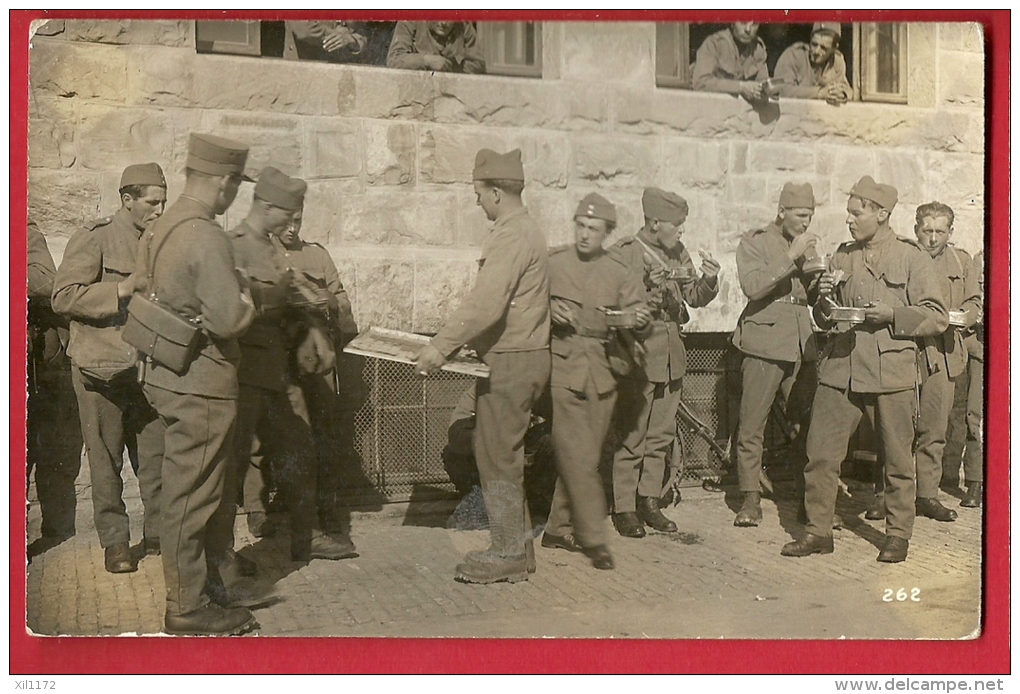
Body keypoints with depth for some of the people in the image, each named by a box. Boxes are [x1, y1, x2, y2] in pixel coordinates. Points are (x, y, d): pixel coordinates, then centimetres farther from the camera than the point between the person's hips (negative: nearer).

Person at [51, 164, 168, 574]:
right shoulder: (94, 239, -7)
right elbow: (63, 297, -16)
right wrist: (123, 289, -22)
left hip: (149, 367, 5)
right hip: (103, 367, -5)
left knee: (157, 455, 6)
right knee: (106, 459, 4)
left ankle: (157, 533, 20)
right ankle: (114, 542, 15)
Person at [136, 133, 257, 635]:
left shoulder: (159, 228, 8)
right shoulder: (207, 238, -21)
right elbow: (229, 320, -26)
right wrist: (250, 300, -5)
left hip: (165, 372, 9)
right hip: (199, 381, -9)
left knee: (184, 486, 21)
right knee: (193, 493, 1)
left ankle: (195, 578, 36)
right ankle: (188, 607, 12)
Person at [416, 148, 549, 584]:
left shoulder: (511, 236, -17)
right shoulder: (522, 229, 16)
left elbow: (485, 304, -27)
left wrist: (440, 346, -25)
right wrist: (454, 342, 19)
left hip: (510, 361, -10)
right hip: (520, 356, 10)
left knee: (497, 456, -2)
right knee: (504, 455, 15)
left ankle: (508, 553, 6)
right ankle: (517, 548, 22)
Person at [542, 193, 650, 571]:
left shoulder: (619, 271, 9)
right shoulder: (553, 262, 3)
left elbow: (635, 308, 7)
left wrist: (640, 318, -16)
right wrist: (550, 311, -13)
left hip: (602, 371, 3)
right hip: (562, 366, -3)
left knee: (584, 455, 8)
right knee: (579, 457, -9)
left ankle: (559, 528, 22)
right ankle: (593, 538, -2)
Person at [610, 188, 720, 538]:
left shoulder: (678, 253, 11)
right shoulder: (624, 253, -8)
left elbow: (695, 298, 11)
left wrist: (709, 280, -9)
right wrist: (645, 296, -25)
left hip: (671, 356, 7)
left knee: (661, 435, 12)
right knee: (631, 436, -1)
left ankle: (649, 501, 23)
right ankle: (624, 508, 9)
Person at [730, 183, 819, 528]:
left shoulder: (807, 246, 18)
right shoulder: (754, 242, 1)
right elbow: (753, 286, -15)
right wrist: (791, 258, -16)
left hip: (801, 346, 5)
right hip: (765, 345, -5)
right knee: (751, 428, -3)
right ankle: (750, 499, 6)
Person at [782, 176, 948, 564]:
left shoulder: (911, 258, 2)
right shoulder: (842, 256, 14)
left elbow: (937, 318, -1)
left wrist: (892, 314, -14)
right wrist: (825, 300, -1)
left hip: (891, 374, -3)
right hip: (839, 370, 4)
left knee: (897, 460, 6)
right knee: (820, 454, 0)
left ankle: (898, 534, 21)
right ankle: (818, 531, 12)